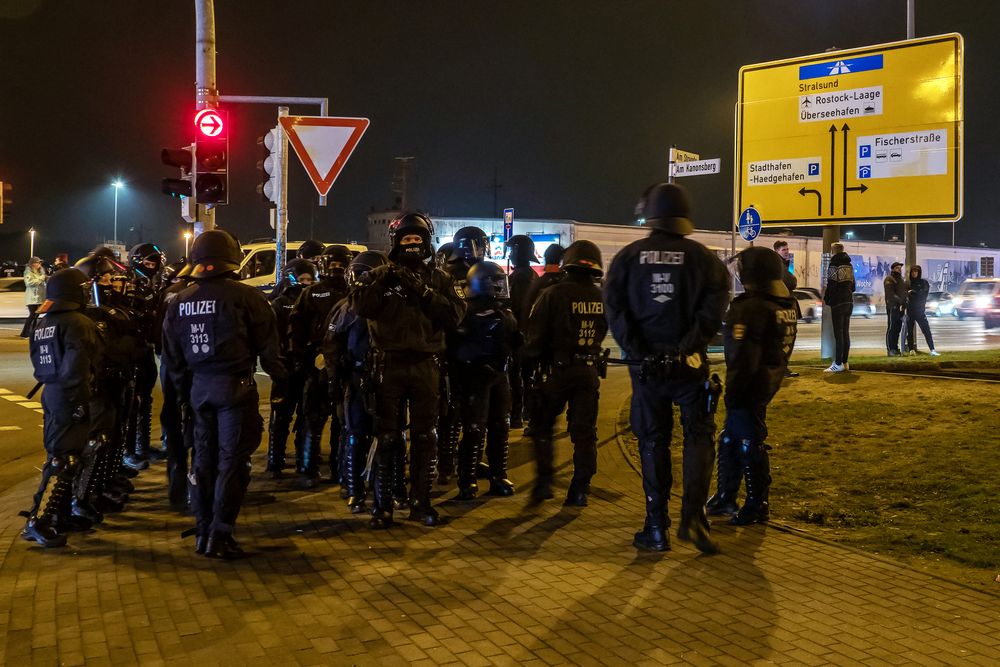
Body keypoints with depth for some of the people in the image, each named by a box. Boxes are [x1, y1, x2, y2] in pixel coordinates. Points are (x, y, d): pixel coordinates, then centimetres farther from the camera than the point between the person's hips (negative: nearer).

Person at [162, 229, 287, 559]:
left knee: (204, 457, 15)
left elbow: (171, 355, 12)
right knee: (232, 460, 0)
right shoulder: (244, 296, -11)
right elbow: (267, 343, -8)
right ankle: (220, 535, 1)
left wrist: (183, 387, 23)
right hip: (235, 385, -5)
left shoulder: (179, 302, 7)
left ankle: (203, 532, 22)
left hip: (200, 386, 6)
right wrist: (279, 377, 5)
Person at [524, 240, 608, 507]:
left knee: (542, 427, 13)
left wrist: (529, 364, 0)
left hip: (557, 370, -3)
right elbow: (602, 333, 11)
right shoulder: (602, 297, 0)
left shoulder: (553, 294, -12)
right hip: (589, 371, 3)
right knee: (584, 432, 9)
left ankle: (544, 481, 8)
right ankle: (580, 490, 10)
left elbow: (535, 334, -9)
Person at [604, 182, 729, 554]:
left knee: (653, 442, 9)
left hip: (645, 365, 1)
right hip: (688, 364, -1)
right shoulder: (702, 258, -1)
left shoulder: (628, 257, 1)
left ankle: (657, 529, 12)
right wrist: (689, 345, -12)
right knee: (699, 435, 12)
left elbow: (615, 309, -7)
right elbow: (714, 307, -13)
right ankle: (692, 515, -2)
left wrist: (637, 353, -8)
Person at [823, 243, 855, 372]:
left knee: (838, 334, -7)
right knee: (845, 333, 11)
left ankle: (838, 364, -8)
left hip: (837, 303, -7)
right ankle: (845, 362, 15)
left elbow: (831, 285, -16)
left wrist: (826, 299, -3)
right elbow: (852, 285, 19)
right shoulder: (849, 265, 14)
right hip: (849, 302, 7)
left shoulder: (834, 265, -10)